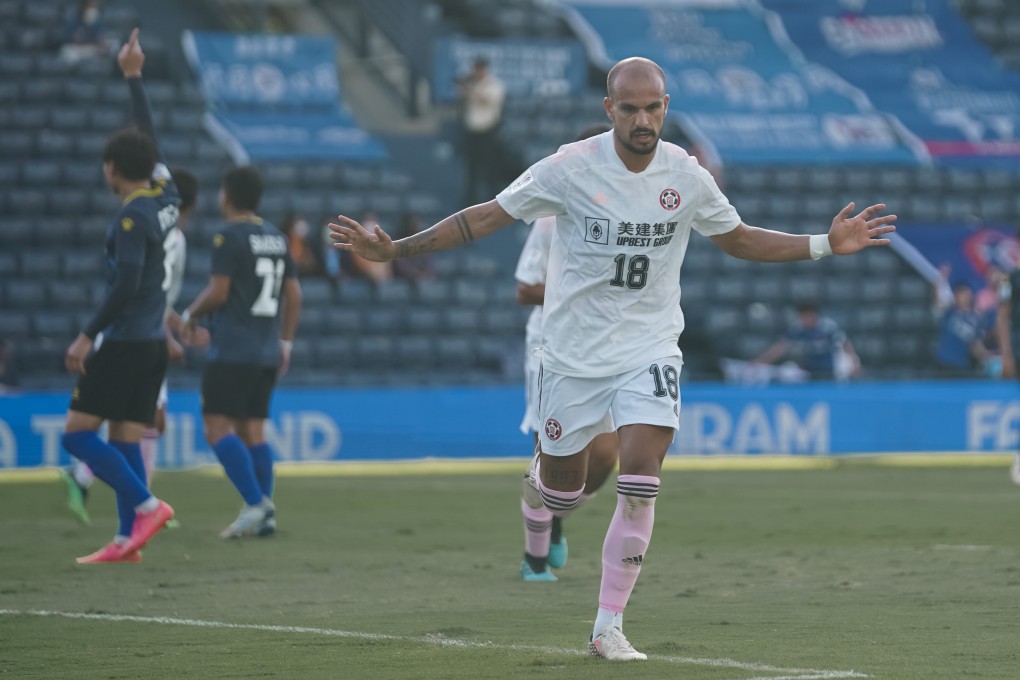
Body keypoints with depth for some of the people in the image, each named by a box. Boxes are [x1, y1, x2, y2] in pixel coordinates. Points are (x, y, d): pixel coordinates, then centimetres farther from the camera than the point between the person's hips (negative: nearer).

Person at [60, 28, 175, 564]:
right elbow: (148, 139, 22)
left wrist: (88, 336, -20)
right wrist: (133, 77, 29)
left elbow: (125, 285, -23)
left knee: (77, 434, -6)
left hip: (124, 343, -9)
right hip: (154, 343, 9)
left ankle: (146, 505, -15)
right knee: (125, 439, 8)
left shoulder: (132, 217, -16)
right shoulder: (165, 197, 7)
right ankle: (128, 540, 3)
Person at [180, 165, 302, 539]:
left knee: (217, 428, -8)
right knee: (252, 431, 10)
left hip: (232, 351, -8)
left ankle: (256, 504, -21)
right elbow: (293, 295, 15)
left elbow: (218, 293, -13)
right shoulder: (276, 237, 14)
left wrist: (190, 315, 4)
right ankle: (264, 516, 3)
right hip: (267, 353, 8)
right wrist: (285, 343, 21)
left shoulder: (229, 236, -8)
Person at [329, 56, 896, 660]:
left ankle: (609, 627, -6)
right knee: (561, 490, 7)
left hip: (649, 350, 1)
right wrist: (394, 250, -13)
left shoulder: (686, 175, -3)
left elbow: (739, 238, 13)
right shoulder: (570, 168, -12)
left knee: (640, 486, -15)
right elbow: (486, 218, -6)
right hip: (574, 353, -1)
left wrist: (827, 244, 5)